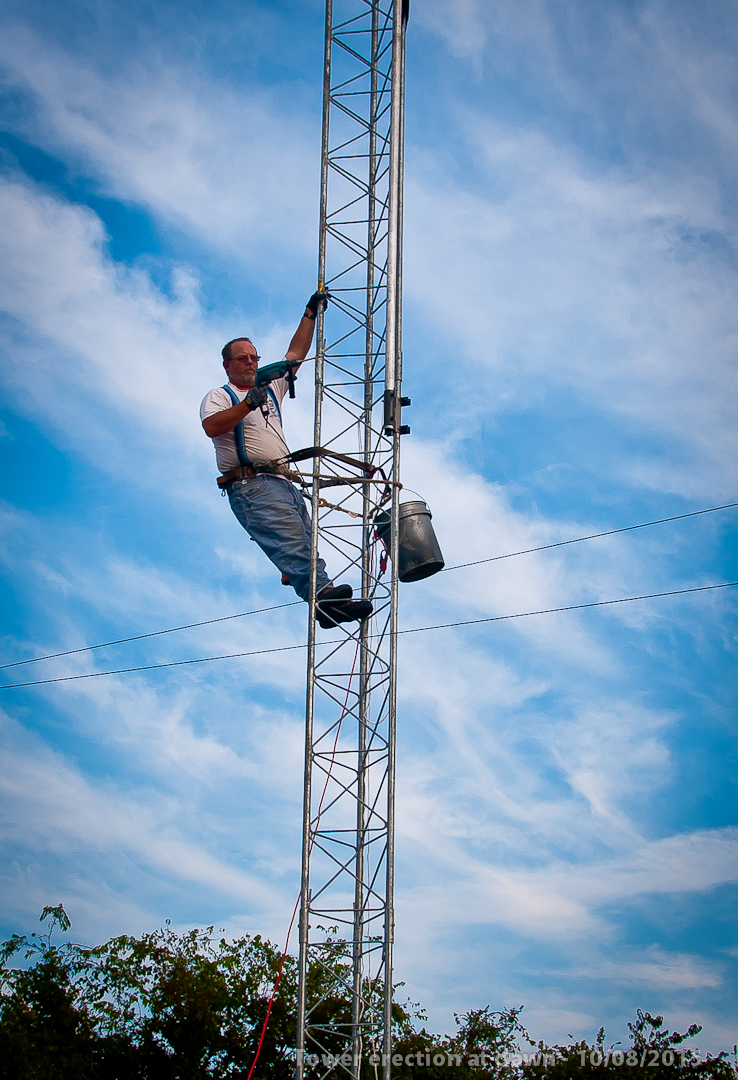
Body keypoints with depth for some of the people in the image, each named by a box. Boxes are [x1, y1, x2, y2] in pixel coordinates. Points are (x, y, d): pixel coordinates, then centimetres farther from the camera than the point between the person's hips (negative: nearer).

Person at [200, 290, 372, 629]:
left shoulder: (270, 388, 31)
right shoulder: (219, 395, 10)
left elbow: (296, 353, 33)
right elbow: (212, 427, -12)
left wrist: (311, 313, 30)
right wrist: (249, 403, -18)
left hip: (285, 484, 8)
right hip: (251, 484, -8)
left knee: (305, 546, -6)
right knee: (289, 541, -27)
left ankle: (330, 606, -17)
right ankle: (322, 592, -44)